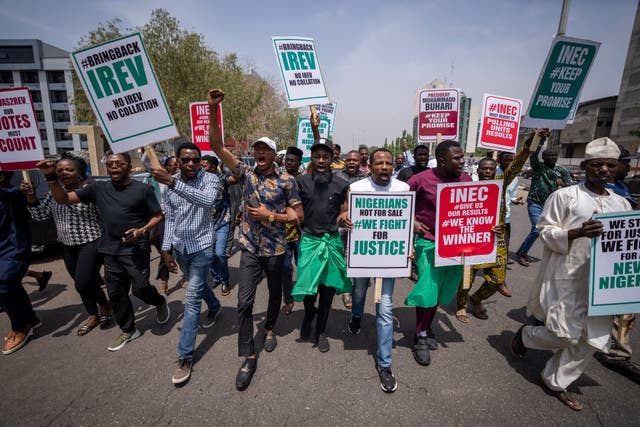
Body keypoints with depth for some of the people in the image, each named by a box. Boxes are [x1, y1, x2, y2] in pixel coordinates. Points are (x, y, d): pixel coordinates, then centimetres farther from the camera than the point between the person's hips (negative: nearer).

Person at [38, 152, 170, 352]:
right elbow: (63, 199, 9)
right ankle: (128, 331, 32)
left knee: (140, 288, -6)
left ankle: (161, 301, 28)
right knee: (116, 293, 13)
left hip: (136, 250, -5)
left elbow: (158, 216, -1)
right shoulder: (98, 188, 7)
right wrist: (51, 177, -5)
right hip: (110, 252, 5)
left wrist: (142, 230, -17)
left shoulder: (143, 189, -4)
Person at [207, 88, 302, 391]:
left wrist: (269, 215, -16)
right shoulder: (247, 174, 0)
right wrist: (213, 109, -13)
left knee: (275, 293, 18)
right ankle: (248, 358, 13)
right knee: (244, 302, -2)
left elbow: (298, 214, -6)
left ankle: (270, 328, 47)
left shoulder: (287, 180, -7)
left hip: (275, 249, -1)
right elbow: (216, 146, -5)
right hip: (250, 249, 2)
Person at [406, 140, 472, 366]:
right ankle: (420, 337, 19)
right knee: (427, 292, -3)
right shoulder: (421, 180, -13)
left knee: (440, 291, 17)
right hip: (429, 243, -5)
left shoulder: (466, 179, 1)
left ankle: (426, 329, 38)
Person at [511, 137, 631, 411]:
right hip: (566, 276, -6)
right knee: (565, 334, -7)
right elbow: (546, 232, -8)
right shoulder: (565, 196, -6)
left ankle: (555, 381, 27)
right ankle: (525, 334, 26)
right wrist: (576, 233, -24)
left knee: (593, 338, 8)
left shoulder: (622, 204, 11)